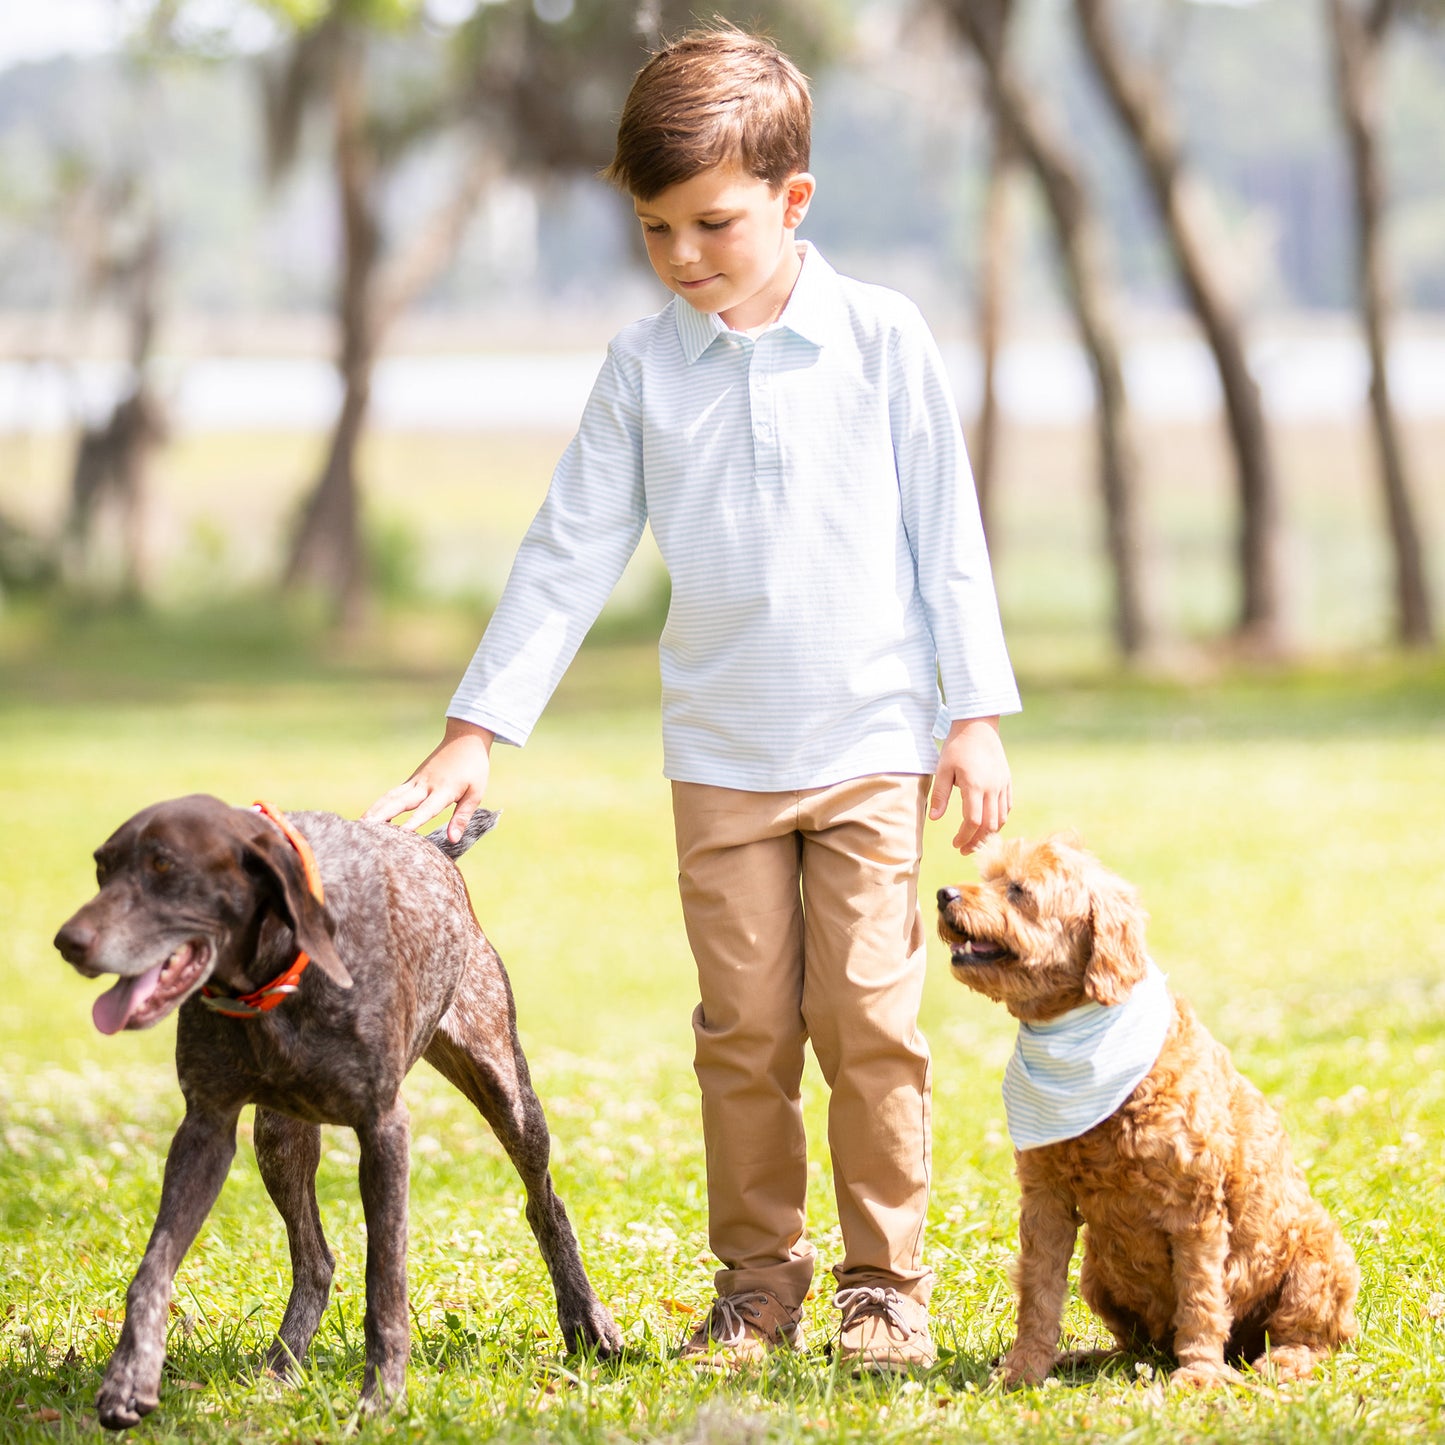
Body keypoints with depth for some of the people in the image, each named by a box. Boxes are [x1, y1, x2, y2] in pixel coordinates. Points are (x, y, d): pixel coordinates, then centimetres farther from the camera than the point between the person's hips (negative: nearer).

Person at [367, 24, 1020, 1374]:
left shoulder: (880, 337, -3)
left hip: (873, 747, -2)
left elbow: (946, 534, 1)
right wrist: (473, 730, 2)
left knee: (870, 1020, -3)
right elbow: (568, 554, 5)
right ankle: (757, 1281, 14)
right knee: (743, 1028, 3)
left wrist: (974, 718, -1)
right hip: (721, 755, 2)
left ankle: (886, 1282, 8)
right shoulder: (642, 364, 2)